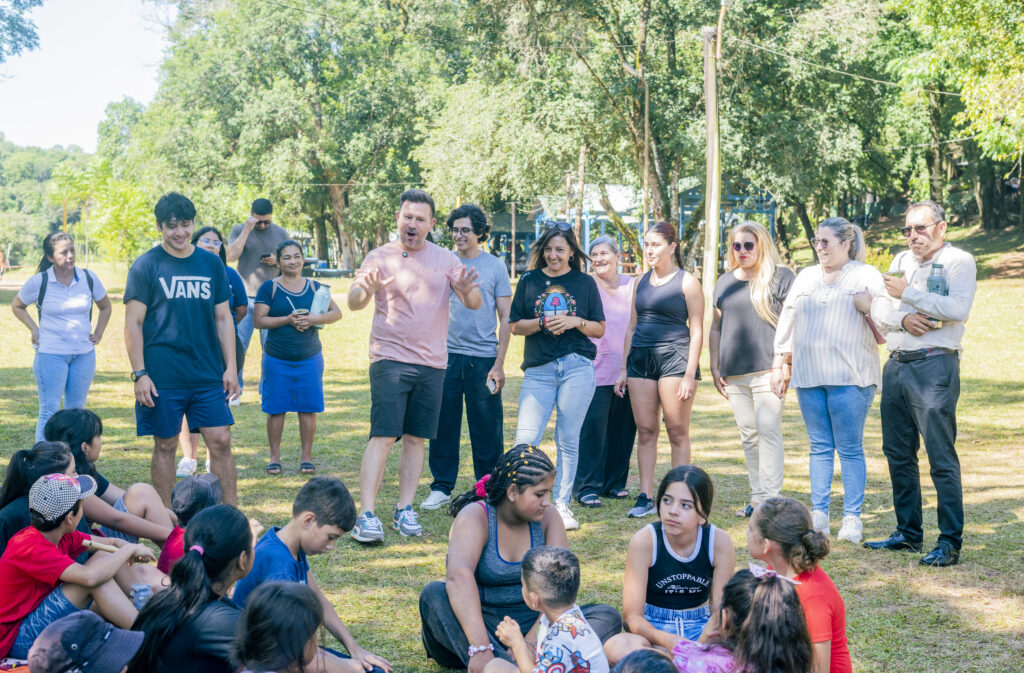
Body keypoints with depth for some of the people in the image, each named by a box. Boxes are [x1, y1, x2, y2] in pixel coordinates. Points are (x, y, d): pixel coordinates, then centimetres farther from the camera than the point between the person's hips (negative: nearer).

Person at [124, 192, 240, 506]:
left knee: (221, 442, 1)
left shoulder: (211, 263, 9)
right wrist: (139, 374, -11)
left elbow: (223, 318, 12)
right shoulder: (146, 266, -2)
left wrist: (230, 367, 5)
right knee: (165, 446, 5)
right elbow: (133, 324, -4)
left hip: (208, 374, 3)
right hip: (163, 377, -3)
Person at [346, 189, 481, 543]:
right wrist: (368, 289, -27)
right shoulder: (380, 257, 2)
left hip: (432, 363, 3)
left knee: (415, 438, 7)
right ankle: (366, 515, -13)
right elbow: (353, 303, -4)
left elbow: (475, 304, 3)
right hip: (390, 359, -3)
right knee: (383, 437, -11)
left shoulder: (446, 260, 8)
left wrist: (466, 289, -20)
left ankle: (404, 510, 15)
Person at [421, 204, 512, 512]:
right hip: (445, 356, 2)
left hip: (483, 358, -2)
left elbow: (506, 318, 3)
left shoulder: (494, 267, 4)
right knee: (443, 426, 3)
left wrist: (499, 363, -5)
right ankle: (441, 487, 14)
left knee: (486, 430, 2)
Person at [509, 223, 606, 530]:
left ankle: (562, 505, 11)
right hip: (538, 370, 0)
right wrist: (542, 323, -9)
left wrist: (576, 322, -8)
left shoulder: (585, 283, 9)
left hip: (577, 367, 0)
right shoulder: (529, 281, 10)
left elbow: (599, 329, 10)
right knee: (525, 440, -10)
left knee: (568, 441, 2)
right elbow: (516, 326, 9)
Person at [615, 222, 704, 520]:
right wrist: (624, 369, 15)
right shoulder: (641, 282, 15)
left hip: (674, 358, -5)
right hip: (641, 358, 5)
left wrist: (690, 374, -11)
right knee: (645, 431, 3)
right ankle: (645, 497, 6)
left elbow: (697, 331, -4)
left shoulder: (687, 282, -1)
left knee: (677, 431, -2)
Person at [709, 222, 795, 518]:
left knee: (768, 431, -10)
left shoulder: (780, 277, 1)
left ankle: (769, 499, -8)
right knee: (748, 435, 9)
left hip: (767, 369, -6)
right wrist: (714, 368, 16)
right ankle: (757, 496, 15)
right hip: (734, 373, 6)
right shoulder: (725, 282, 17)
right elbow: (715, 327, 21)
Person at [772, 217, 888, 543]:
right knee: (820, 447, 7)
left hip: (849, 376, -4)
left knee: (850, 448, -3)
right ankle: (819, 515, 10)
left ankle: (852, 517, 1)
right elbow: (787, 321, 19)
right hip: (808, 375, 4)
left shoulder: (866, 275, 5)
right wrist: (780, 364, 14)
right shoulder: (805, 277, 18)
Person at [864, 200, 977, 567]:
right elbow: (878, 307, 11)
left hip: (934, 367, -7)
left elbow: (959, 309, -17)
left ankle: (950, 542, -5)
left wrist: (907, 293, -12)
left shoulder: (959, 261, -2)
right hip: (896, 365, 7)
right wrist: (903, 318, -11)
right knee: (898, 453, 11)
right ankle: (908, 533, 21)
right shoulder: (902, 260, 18)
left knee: (941, 457, -8)